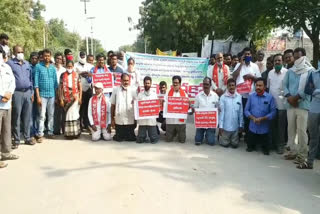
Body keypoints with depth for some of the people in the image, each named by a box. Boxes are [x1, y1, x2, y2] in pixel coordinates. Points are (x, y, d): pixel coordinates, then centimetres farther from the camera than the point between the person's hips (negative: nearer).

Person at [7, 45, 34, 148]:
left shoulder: (27, 63, 15)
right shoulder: (10, 63, -1)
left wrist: (32, 92, 13)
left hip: (28, 92, 5)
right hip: (17, 93, -4)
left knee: (27, 117, 9)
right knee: (16, 117, 0)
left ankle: (27, 138, 18)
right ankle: (16, 140, 8)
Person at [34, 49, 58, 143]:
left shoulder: (53, 68, 9)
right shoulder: (38, 66, -2)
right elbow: (36, 82, -5)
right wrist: (38, 96, -11)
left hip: (52, 94, 4)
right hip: (42, 94, -3)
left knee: (51, 115, 8)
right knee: (42, 116, -4)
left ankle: (50, 132, 17)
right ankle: (40, 134, 1)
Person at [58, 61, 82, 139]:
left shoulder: (77, 75, 7)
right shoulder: (63, 75, 6)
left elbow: (80, 87, 6)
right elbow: (60, 87, 4)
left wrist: (80, 98, -2)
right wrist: (61, 99, -1)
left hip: (75, 97, -1)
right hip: (66, 98, 1)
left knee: (74, 114, -5)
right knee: (67, 115, 3)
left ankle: (75, 132, 4)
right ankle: (68, 133, 10)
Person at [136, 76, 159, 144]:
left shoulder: (154, 95, 6)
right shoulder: (140, 94, 5)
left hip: (152, 120, 0)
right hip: (142, 120, 1)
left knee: (153, 140, 3)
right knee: (140, 140, 5)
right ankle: (144, 137, 31)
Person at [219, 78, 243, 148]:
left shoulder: (239, 97, -2)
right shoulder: (223, 97, -10)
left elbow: (241, 112, 2)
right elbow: (221, 112, -8)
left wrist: (241, 125, 4)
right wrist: (220, 126, -9)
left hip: (235, 126, 2)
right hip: (226, 126, -2)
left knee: (235, 145, 11)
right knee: (225, 144, 10)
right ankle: (221, 137, 39)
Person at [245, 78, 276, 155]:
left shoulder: (270, 97, -7)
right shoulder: (251, 96, 1)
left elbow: (273, 112, -10)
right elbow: (246, 110, 1)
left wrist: (262, 119, -19)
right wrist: (253, 118, -15)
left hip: (264, 128, -2)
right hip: (252, 127, 2)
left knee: (265, 148, 12)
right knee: (250, 146, 14)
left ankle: (265, 149, 40)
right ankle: (252, 147, 43)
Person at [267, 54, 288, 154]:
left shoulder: (287, 72, -7)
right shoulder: (270, 72, 9)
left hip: (282, 103, -4)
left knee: (281, 126, 3)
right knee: (272, 124, 11)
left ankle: (280, 145, 13)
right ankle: (273, 143, 24)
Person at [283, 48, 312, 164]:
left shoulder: (310, 71, 0)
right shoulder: (290, 71, 15)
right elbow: (285, 85, 9)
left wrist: (296, 97, -12)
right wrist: (289, 97, -8)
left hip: (303, 105, -5)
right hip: (290, 104, 5)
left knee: (301, 130, -7)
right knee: (291, 129, 10)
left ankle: (302, 154, 1)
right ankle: (293, 151, 21)